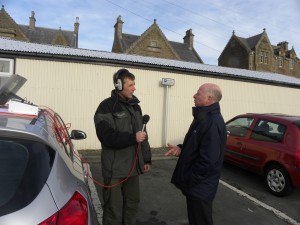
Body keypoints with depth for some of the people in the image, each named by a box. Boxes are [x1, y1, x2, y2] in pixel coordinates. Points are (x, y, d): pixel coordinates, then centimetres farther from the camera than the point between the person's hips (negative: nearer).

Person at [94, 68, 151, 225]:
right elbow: (106, 136, -20)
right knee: (113, 207, 7)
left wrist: (146, 159, 14)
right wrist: (132, 137, -21)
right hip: (115, 168, -6)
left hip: (133, 166, 6)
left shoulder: (135, 106, 11)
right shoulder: (106, 107, -11)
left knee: (133, 203, 18)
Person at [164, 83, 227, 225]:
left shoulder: (212, 122, -26)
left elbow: (208, 160, -29)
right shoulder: (204, 117, 8)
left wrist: (190, 180, -18)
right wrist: (181, 149, -1)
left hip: (200, 187, -10)